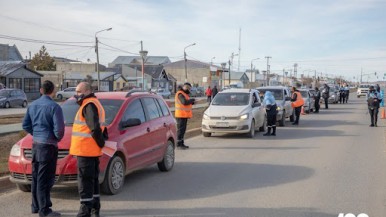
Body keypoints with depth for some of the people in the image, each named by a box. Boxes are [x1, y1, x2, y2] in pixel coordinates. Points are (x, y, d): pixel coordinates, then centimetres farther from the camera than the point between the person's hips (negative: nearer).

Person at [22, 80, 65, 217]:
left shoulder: (32, 105, 7)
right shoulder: (54, 107, -15)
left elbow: (26, 125, 12)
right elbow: (59, 129, -18)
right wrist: (58, 138, 1)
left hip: (36, 144, 7)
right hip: (48, 145, -7)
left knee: (36, 177, 16)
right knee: (45, 179, -4)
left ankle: (35, 206, 25)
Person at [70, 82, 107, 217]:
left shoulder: (89, 105, -14)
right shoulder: (96, 103, 20)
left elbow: (95, 128, -23)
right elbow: (99, 127, 23)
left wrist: (100, 142, -12)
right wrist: (102, 140, 14)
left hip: (85, 150, -10)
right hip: (93, 150, 10)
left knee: (84, 180, -6)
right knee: (93, 179, 17)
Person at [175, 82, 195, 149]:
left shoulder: (184, 94, 19)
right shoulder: (180, 94, -14)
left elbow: (187, 103, 20)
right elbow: (185, 102, -27)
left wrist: (191, 102, 1)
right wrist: (192, 100, -13)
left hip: (184, 115, 10)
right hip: (181, 115, -10)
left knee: (183, 130, 13)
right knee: (180, 129, -9)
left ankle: (181, 143, 19)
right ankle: (179, 144, -6)